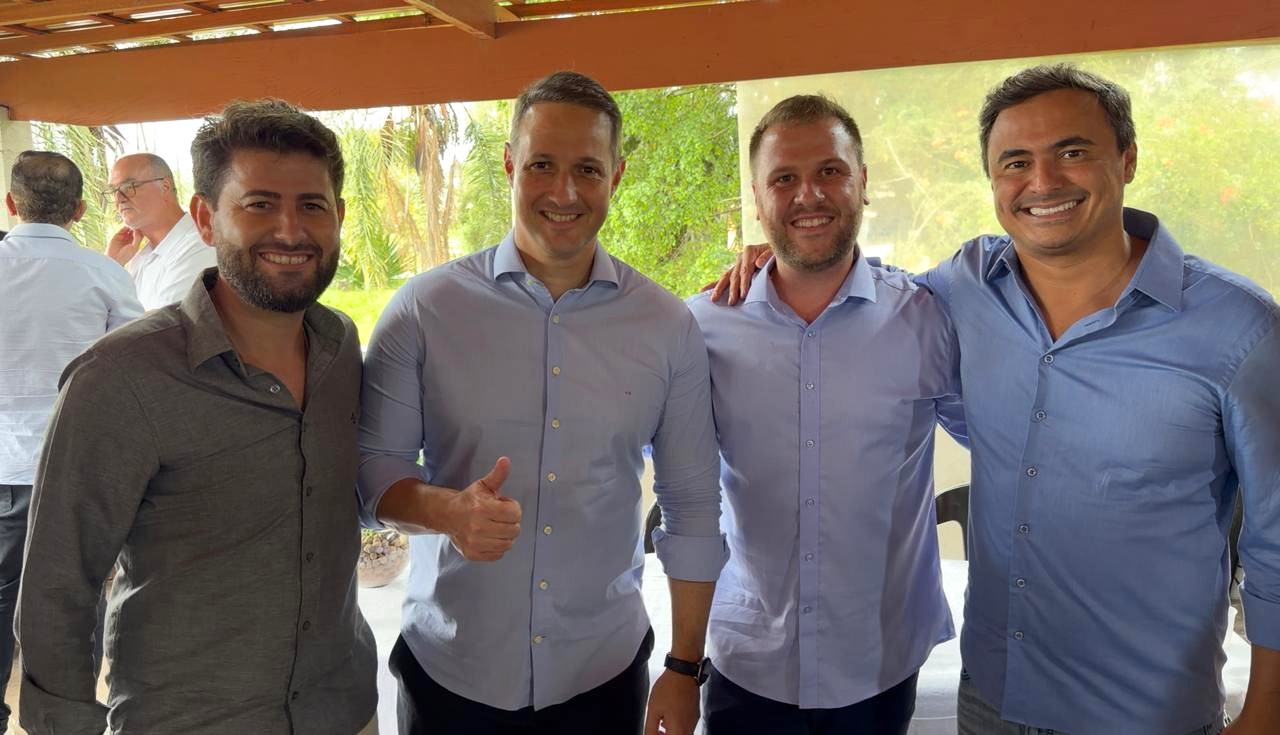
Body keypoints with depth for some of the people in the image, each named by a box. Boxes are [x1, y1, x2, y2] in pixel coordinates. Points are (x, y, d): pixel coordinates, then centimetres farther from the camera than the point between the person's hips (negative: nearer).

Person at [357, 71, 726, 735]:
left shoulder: (668, 328, -4)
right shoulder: (423, 310, -8)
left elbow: (693, 510, 2)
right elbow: (371, 468, -2)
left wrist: (684, 670, 2)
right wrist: (445, 510, -23)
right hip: (446, 673, 0)